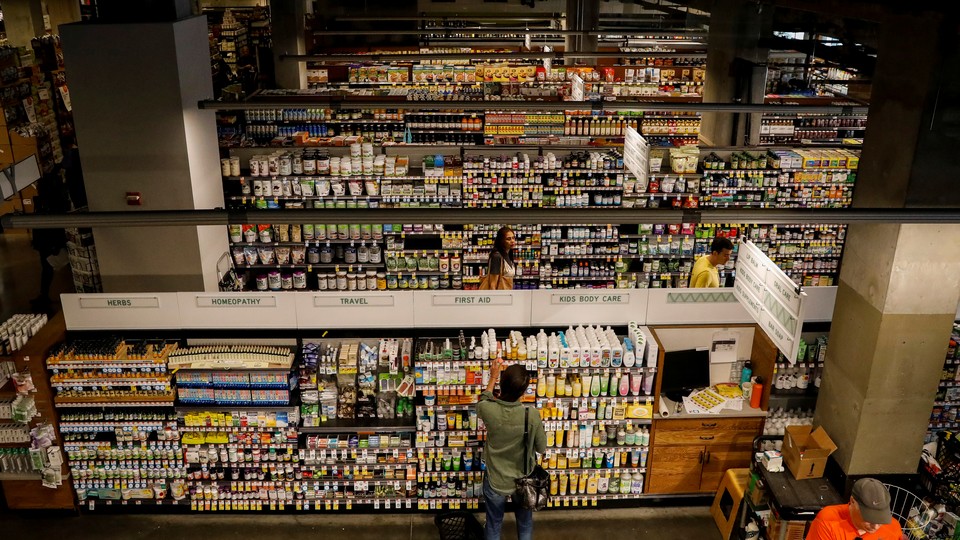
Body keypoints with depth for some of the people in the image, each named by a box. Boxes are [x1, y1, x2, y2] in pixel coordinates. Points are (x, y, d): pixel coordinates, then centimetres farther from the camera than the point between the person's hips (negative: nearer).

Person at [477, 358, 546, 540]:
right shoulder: (532, 415, -27)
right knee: (525, 525, 26)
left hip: (495, 482, 0)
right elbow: (542, 448, -9)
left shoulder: (489, 410, -24)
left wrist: (493, 377, 13)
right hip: (523, 481, 0)